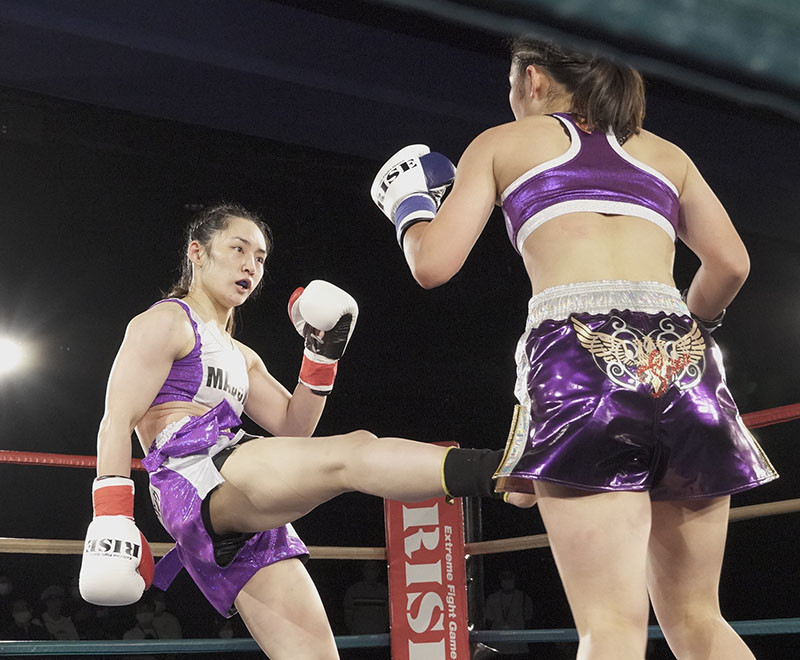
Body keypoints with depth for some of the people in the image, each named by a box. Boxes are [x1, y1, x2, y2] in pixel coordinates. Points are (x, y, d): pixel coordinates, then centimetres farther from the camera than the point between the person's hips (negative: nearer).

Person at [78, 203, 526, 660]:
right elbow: (117, 421, -4)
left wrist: (322, 357, 12)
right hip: (194, 479, -9)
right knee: (354, 453, -31)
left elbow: (293, 427, 25)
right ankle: (498, 470, -51)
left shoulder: (241, 357, 32)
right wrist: (112, 519, -16)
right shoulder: (165, 322, 8)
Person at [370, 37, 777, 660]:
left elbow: (432, 264, 10)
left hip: (578, 356, -3)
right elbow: (730, 263, 13)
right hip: (683, 362, 4)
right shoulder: (665, 151, 26)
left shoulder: (502, 143, 18)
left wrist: (409, 209, 31)